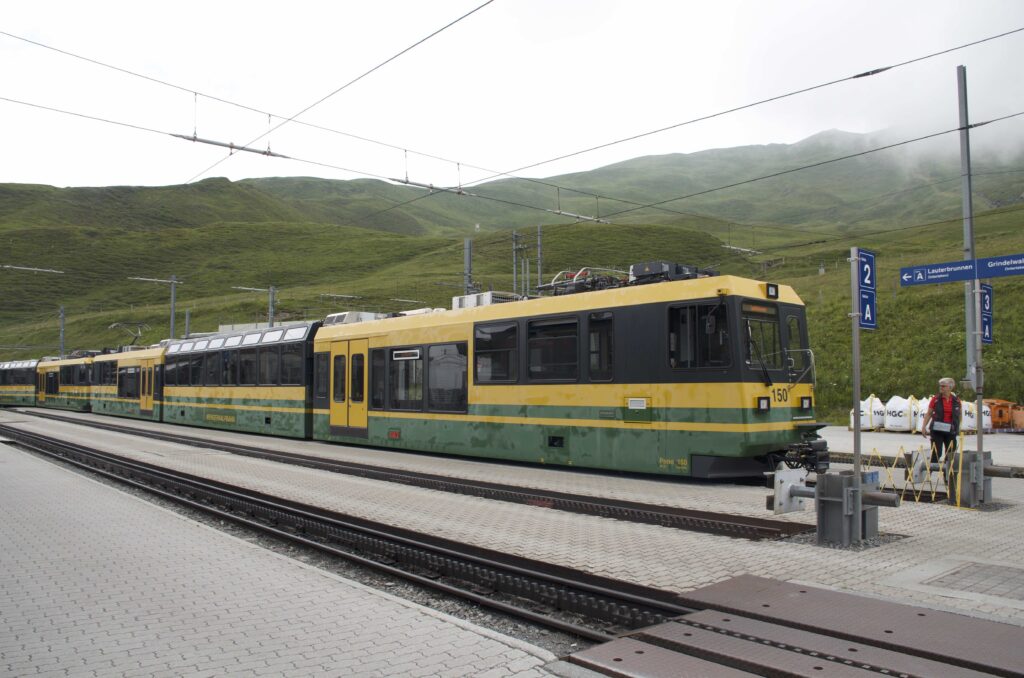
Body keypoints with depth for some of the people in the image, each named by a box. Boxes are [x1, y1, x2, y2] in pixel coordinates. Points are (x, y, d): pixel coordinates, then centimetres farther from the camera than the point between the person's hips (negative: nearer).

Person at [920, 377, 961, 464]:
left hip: (950, 431, 2)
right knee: (936, 454, -1)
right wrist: (924, 427, -6)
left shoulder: (956, 400, 3)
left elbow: (959, 416, 12)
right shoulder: (935, 399, -2)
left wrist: (958, 429, 11)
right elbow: (928, 414, 2)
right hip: (937, 430, -2)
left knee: (951, 456, 8)